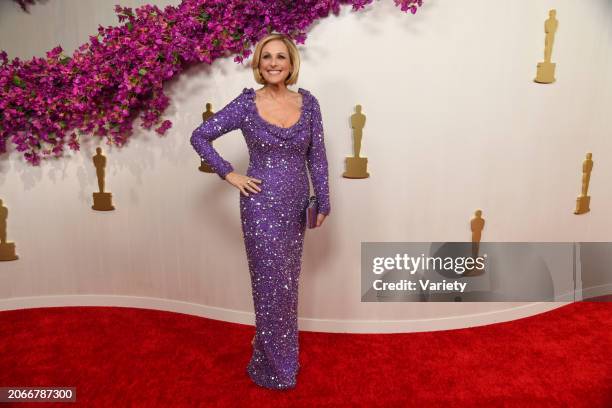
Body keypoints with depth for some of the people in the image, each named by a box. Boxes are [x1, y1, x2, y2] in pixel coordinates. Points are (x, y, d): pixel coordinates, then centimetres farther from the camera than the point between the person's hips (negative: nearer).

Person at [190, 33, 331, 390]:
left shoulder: (308, 102, 1)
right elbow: (200, 137, -1)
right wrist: (230, 175, -7)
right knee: (272, 284, 3)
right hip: (262, 205, -4)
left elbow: (317, 155, 5)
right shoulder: (246, 104, -7)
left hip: (296, 204, 4)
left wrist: (323, 201, 3)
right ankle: (274, 367, 25)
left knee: (288, 282, 16)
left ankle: (286, 355, 38)